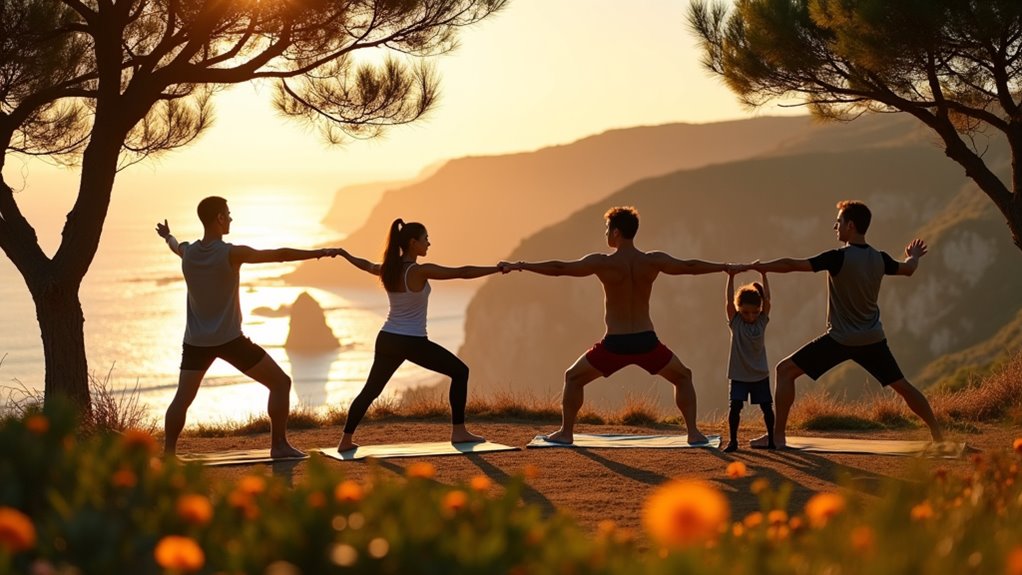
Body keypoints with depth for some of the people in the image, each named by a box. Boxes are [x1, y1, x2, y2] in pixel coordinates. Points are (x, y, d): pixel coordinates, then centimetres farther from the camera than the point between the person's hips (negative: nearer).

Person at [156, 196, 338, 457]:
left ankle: (168, 452, 4)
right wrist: (318, 253, -8)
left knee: (182, 399, 11)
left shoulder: (188, 252, 3)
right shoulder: (232, 254, -14)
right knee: (280, 383, 5)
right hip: (229, 339, -5)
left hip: (195, 342, 5)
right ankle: (279, 445, 3)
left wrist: (168, 235, 53)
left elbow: (175, 245, 29)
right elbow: (279, 254, -14)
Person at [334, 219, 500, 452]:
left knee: (371, 389, 18)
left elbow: (367, 265, 24)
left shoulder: (388, 270, 3)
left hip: (387, 340, 6)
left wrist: (346, 255, 45)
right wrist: (498, 268, -16)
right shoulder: (421, 271, -17)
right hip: (413, 343, -6)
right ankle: (458, 431, 5)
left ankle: (346, 440, 14)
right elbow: (462, 272, -19)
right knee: (460, 372, 7)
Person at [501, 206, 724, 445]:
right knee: (683, 377, 24)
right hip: (646, 342, 2)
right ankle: (693, 432, 14)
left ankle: (566, 432, 15)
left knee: (573, 378, 20)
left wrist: (518, 266, 2)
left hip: (615, 344, -2)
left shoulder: (602, 263, -9)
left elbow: (559, 268, -5)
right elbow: (690, 266, 5)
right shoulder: (653, 261, -4)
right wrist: (726, 267, 18)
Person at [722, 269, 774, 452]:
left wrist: (764, 275, -13)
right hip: (739, 375, -2)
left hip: (760, 374, 2)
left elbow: (767, 299, -10)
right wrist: (731, 278, -24)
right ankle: (732, 440, -4)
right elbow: (729, 301, -18)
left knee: (766, 407, 5)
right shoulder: (735, 322, -6)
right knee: (735, 406, -12)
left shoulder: (762, 320, -1)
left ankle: (771, 439, 19)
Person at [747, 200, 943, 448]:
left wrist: (759, 267, -7)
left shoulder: (839, 258, -16)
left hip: (841, 339, -6)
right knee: (901, 385, 18)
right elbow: (908, 269, 23)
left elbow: (792, 265, -18)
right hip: (873, 339, 6)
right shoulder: (879, 259, 1)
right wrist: (914, 256, 46)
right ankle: (937, 433, 19)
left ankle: (777, 435, -5)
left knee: (785, 370, 0)